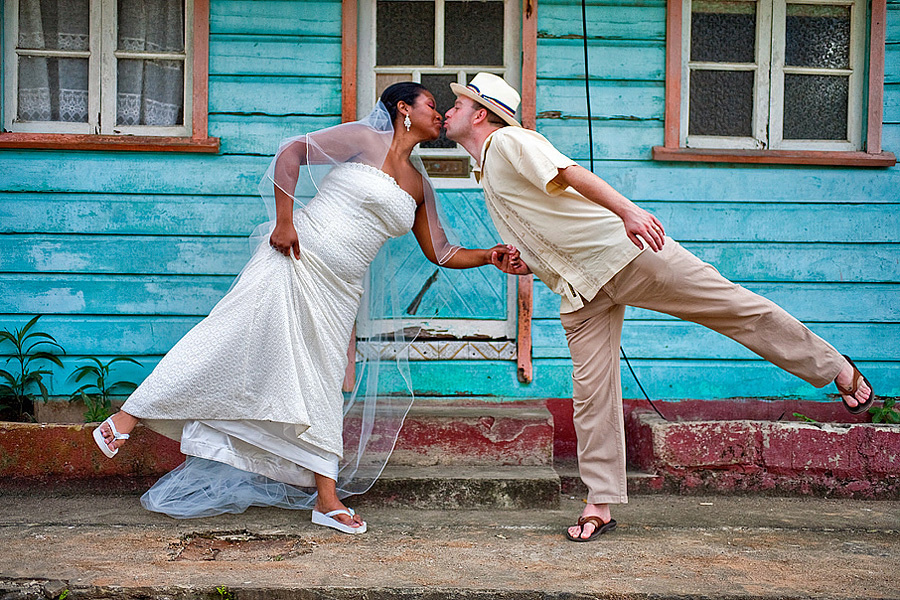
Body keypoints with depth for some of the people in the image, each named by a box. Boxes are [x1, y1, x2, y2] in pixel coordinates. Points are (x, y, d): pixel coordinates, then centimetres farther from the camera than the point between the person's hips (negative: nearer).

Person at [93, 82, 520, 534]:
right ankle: (126, 418, -4)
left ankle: (327, 500, 7)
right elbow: (292, 152, -8)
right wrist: (284, 221, -15)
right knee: (228, 339, -12)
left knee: (323, 389, 5)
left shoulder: (419, 186, 17)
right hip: (296, 259, -6)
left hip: (338, 291, 6)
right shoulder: (365, 139, -1)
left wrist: (491, 256, 4)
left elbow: (441, 253, 19)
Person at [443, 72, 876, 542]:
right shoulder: (489, 175, 22)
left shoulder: (510, 141, -5)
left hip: (625, 250, -8)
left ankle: (834, 367, 12)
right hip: (582, 292, 8)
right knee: (590, 393, 0)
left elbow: (569, 173, -21)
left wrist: (628, 210, -35)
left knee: (735, 307, -3)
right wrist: (525, 266, 6)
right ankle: (600, 504, 6)